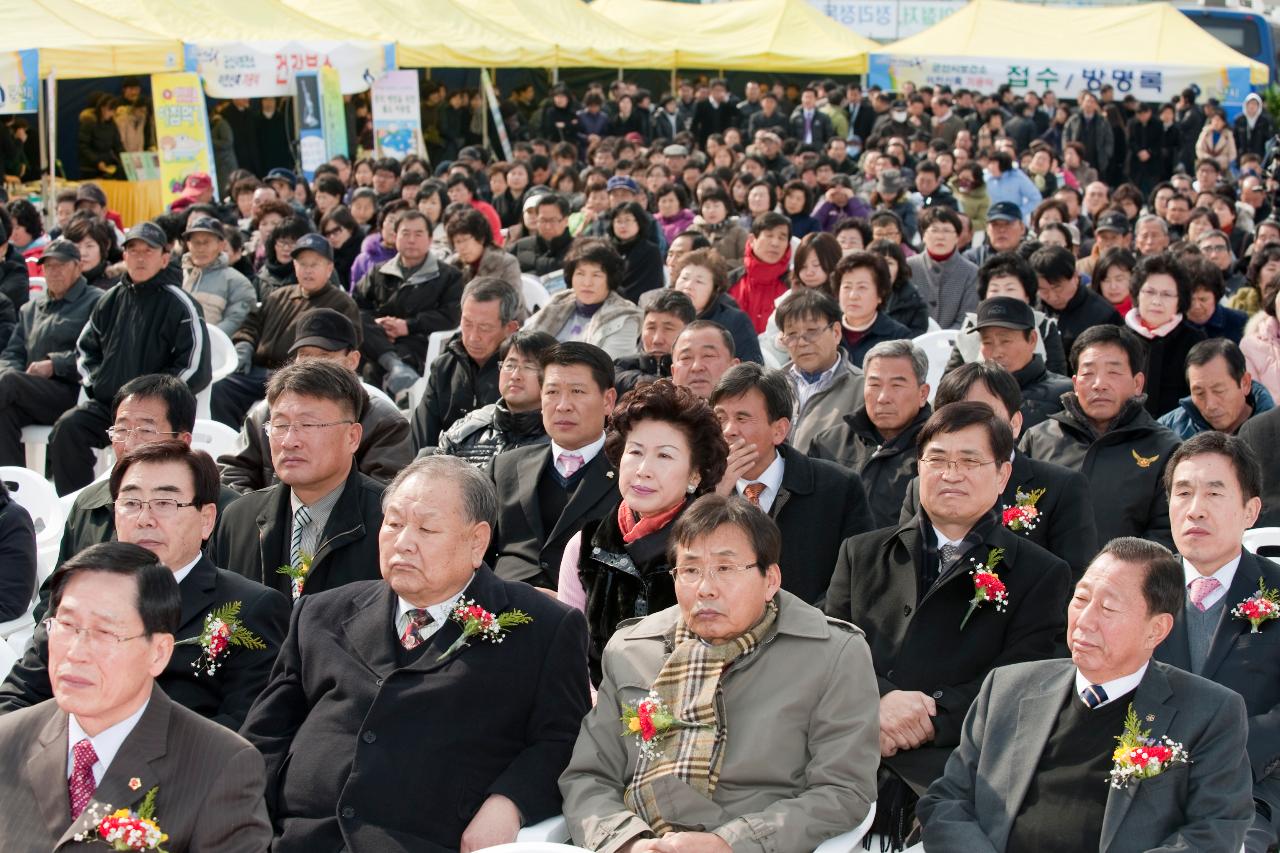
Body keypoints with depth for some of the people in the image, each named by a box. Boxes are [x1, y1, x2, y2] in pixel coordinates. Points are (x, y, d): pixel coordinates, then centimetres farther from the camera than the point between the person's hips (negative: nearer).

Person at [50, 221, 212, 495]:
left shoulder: (178, 305, -4)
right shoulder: (112, 300, 16)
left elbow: (195, 370, -10)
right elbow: (85, 347, 28)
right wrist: (95, 383, 10)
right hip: (106, 405, 6)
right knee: (67, 427, -20)